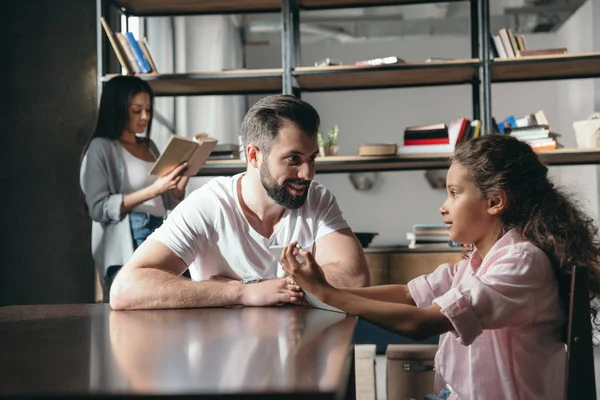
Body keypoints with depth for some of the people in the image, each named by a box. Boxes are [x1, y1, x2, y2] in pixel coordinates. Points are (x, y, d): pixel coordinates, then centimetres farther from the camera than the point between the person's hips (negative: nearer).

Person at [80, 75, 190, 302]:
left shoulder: (149, 146, 19)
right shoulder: (101, 147, -2)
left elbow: (170, 203, 19)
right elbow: (98, 208, -13)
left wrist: (184, 174, 0)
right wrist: (153, 190, -19)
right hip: (127, 246, -6)